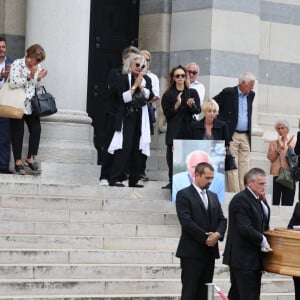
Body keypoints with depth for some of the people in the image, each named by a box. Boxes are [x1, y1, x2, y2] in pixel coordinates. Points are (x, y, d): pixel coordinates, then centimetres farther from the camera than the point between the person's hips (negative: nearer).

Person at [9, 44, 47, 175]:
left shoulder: (37, 67, 8)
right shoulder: (17, 64, -10)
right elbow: (13, 83, -19)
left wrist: (38, 79, -4)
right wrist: (29, 76, -22)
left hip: (31, 104, 6)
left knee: (36, 129, -5)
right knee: (18, 132, -2)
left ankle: (30, 159, 3)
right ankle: (18, 162, 4)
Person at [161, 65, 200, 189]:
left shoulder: (192, 93, 13)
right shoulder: (168, 95, 8)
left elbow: (198, 110, 4)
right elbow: (167, 113, 1)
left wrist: (191, 105, -16)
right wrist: (177, 105, -13)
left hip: (189, 130, 1)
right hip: (174, 130, -1)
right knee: (173, 156, -7)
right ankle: (172, 182, -1)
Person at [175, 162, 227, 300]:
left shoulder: (213, 196, 17)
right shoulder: (184, 195, -5)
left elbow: (222, 219, 12)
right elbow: (186, 221, -15)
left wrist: (217, 234, -9)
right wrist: (205, 238, -14)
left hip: (210, 251, 7)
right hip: (191, 252, -6)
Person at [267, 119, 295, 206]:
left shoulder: (292, 142, 14)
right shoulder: (273, 143, 12)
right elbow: (271, 158, -1)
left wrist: (287, 146, -4)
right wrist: (280, 147, -8)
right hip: (276, 174, -1)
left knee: (288, 203, -5)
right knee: (274, 202, -6)